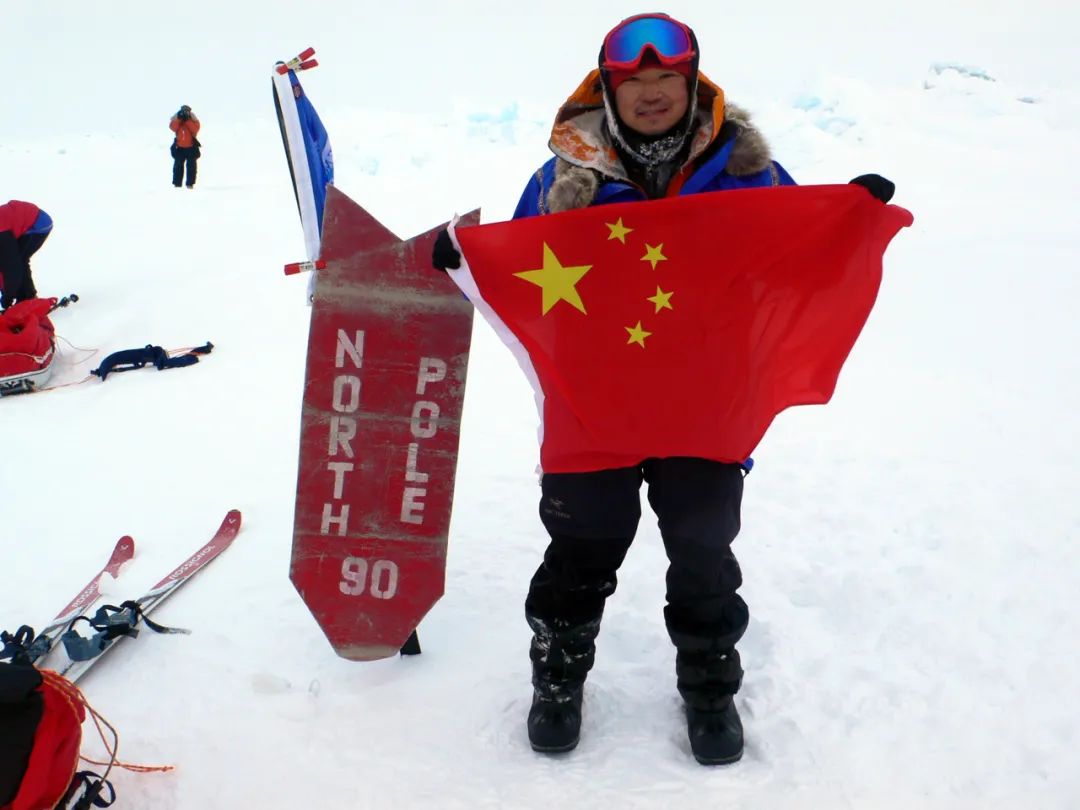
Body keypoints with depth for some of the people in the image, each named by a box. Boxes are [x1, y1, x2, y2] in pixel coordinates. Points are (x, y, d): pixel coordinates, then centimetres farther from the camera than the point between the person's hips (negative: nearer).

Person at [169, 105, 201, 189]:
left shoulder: (193, 120, -1)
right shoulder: (176, 119, 3)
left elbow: (195, 129, -19)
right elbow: (173, 128, -14)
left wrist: (187, 120, -22)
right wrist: (178, 119, -22)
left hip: (191, 148, -1)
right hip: (179, 148, 2)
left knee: (191, 166, -1)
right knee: (178, 166, 2)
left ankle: (190, 184, 3)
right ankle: (177, 184, 6)